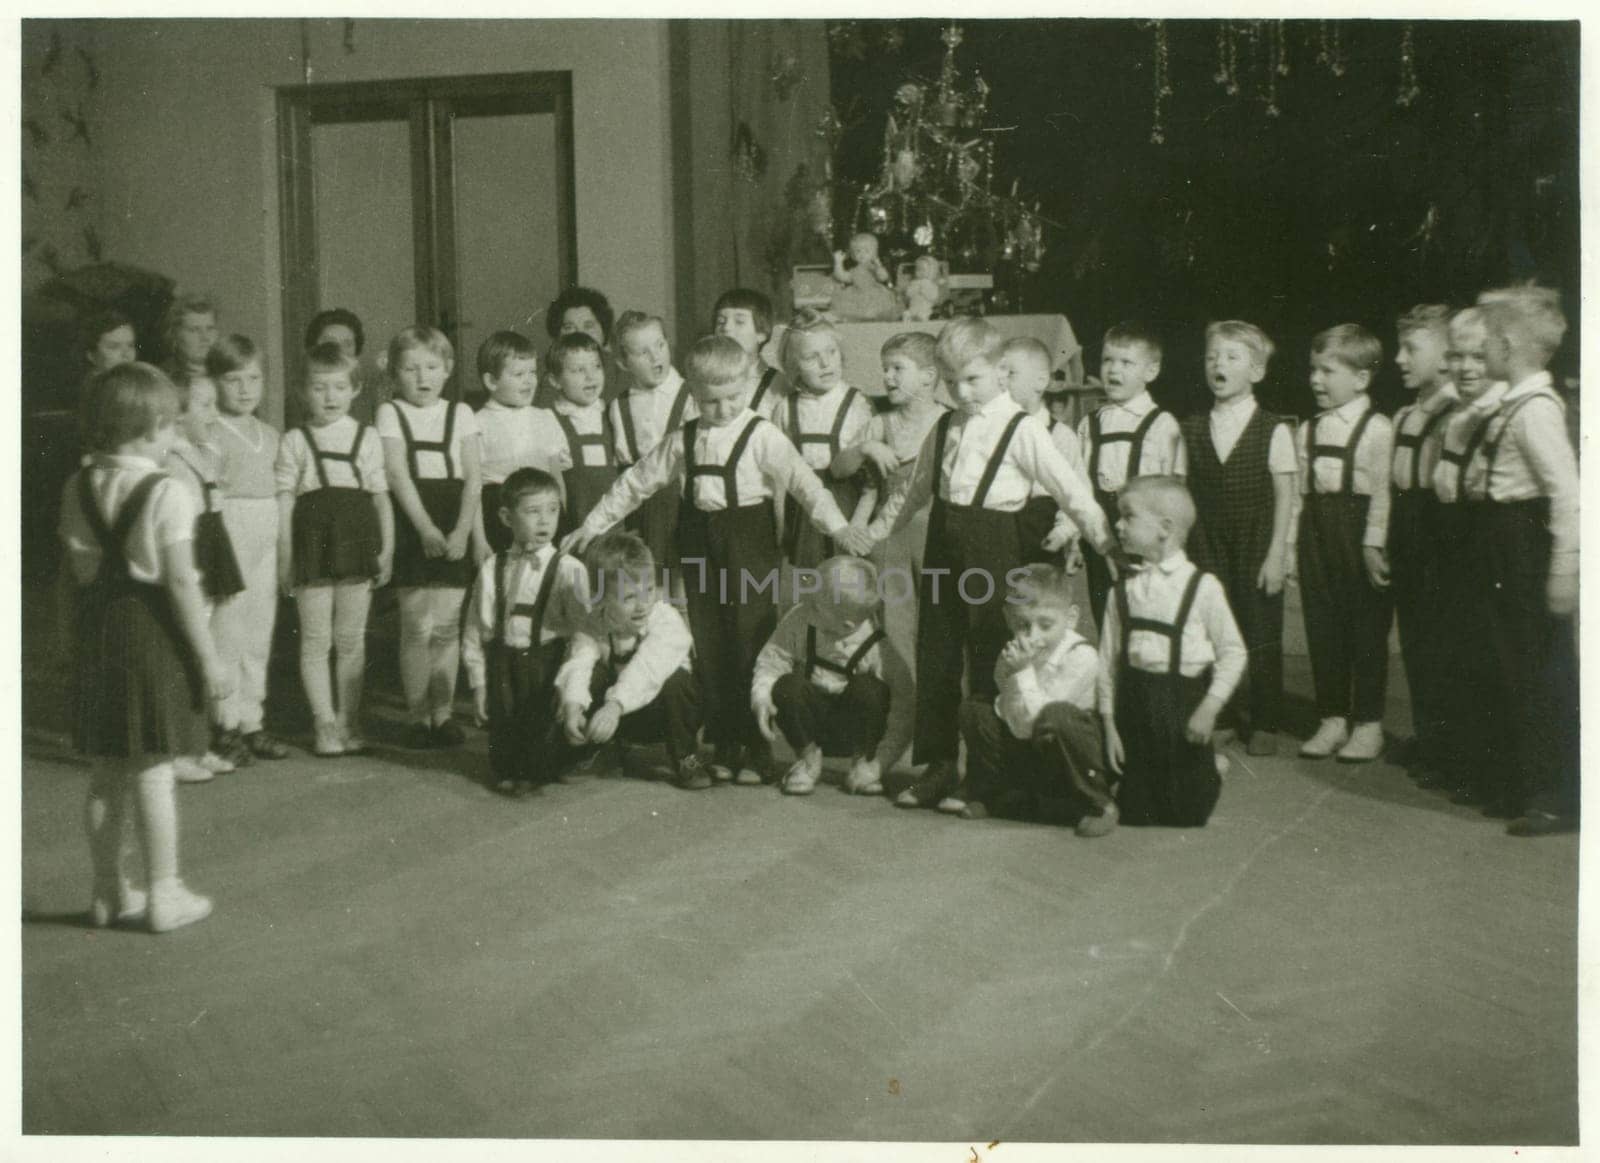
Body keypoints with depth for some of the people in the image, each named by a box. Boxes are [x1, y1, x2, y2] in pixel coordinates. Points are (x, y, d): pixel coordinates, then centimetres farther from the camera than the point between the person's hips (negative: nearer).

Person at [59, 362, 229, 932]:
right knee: (153, 773, 2)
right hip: (151, 629, -6)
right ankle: (163, 896, 11)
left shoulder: (78, 489, 4)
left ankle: (109, 892, 24)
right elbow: (180, 582, -16)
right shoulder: (165, 493, -14)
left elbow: (80, 568, 4)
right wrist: (209, 656, -11)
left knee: (105, 773, 14)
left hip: (96, 628, 6)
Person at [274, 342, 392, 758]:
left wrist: (387, 548, 4)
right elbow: (284, 500, 1)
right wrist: (284, 555, -3)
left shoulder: (368, 438, 7)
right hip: (312, 541, -1)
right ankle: (324, 723, 11)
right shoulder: (294, 441, 3)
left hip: (357, 541, 1)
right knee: (316, 640, 3)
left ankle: (348, 720, 17)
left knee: (351, 639, 8)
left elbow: (381, 498, 9)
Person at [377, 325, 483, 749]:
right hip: (412, 526, -2)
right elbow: (397, 475, -6)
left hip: (453, 528, 2)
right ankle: (417, 716, 6)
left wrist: (462, 529, -10)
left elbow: (473, 477, 3)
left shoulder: (460, 413, 9)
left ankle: (443, 712, 12)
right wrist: (426, 528, -16)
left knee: (447, 625, 4)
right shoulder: (391, 413, 3)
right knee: (418, 626, -3)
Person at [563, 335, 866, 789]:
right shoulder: (682, 441, 9)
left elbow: (802, 480, -14)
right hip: (700, 546, 5)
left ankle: (754, 753, 11)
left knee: (750, 645, -1)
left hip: (749, 544, -4)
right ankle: (723, 751, 18)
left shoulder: (762, 436, -6)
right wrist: (592, 525, 16)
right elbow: (636, 483, 16)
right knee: (708, 649, 8)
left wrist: (836, 524, -28)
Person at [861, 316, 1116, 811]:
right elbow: (914, 488, 24)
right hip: (944, 545, 6)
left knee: (989, 661, 1)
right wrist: (873, 531, 23)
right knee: (936, 658, 9)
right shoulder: (944, 429, 11)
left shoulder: (1021, 431, -7)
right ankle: (939, 765, 21)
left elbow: (1072, 491, -10)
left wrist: (1108, 544, -18)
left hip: (993, 547, -6)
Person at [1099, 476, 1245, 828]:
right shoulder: (1123, 590, 2)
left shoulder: (1201, 587, -8)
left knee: (1187, 816, 3)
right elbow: (1108, 657, 3)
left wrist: (1209, 708, -12)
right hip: (1134, 702, 3)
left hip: (1184, 699, -3)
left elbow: (1232, 651, -6)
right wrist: (1109, 723, 1)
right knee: (1134, 814, 7)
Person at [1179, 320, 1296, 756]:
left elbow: (1285, 496, -5)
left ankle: (1265, 723, 16)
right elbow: (1182, 493, 6)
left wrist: (1276, 553, -9)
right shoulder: (1191, 431, 5)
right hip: (1207, 548, 3)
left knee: (1261, 635, 4)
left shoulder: (1273, 430, -4)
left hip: (1257, 548, -2)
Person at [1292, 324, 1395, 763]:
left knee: (1367, 630, 3)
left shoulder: (1378, 428, -7)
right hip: (1317, 535, 6)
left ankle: (1368, 723, 13)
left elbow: (1382, 491, -11)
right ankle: (1332, 718, 19)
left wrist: (1374, 544, -15)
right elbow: (1300, 492, 10)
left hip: (1357, 533, -6)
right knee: (1322, 628, 9)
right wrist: (1291, 543, 5)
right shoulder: (1307, 430, 10)